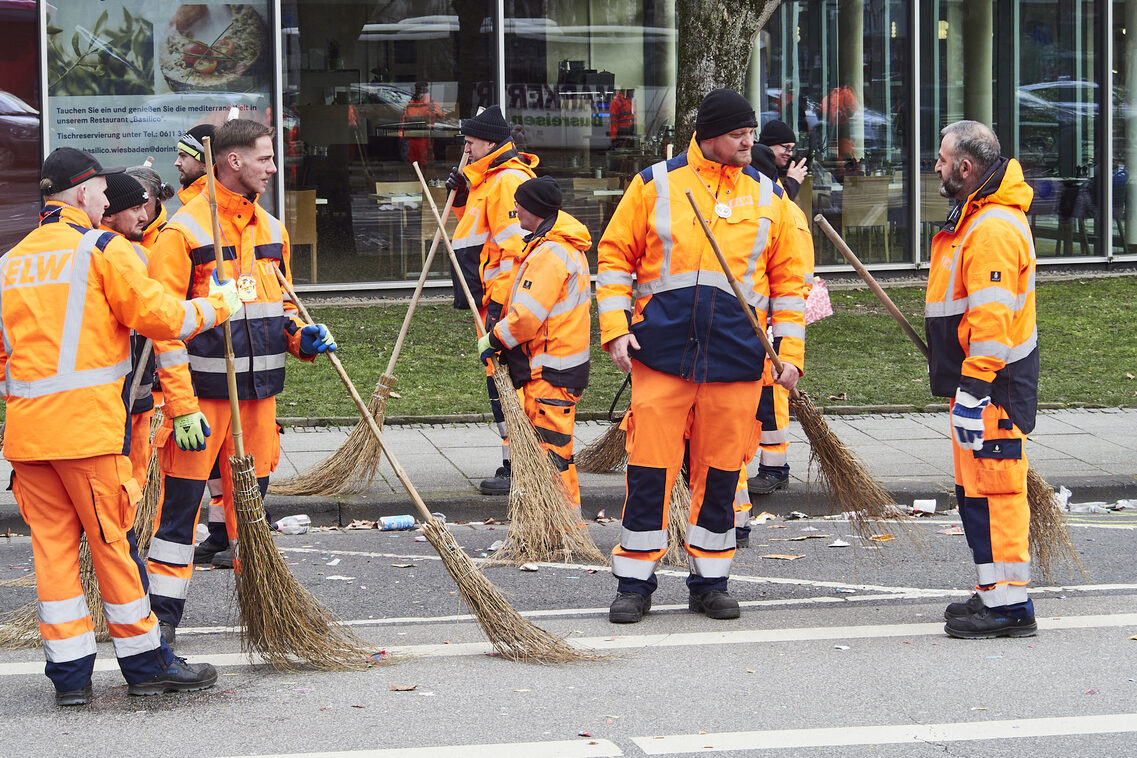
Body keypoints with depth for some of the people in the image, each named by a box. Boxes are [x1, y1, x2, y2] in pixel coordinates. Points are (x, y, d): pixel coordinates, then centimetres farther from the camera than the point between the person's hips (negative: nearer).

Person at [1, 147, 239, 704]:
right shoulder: (101, 248, -4)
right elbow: (159, 317, -7)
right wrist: (219, 304, 8)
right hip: (88, 427, -6)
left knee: (52, 544, 8)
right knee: (113, 540, 2)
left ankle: (69, 673, 9)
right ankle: (144, 663, 10)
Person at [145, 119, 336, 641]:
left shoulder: (270, 229, 13)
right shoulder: (184, 230, -9)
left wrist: (302, 337, 3)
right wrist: (182, 406, -18)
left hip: (259, 392, 6)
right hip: (203, 392, -6)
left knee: (251, 494, 13)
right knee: (181, 500, -3)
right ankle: (164, 613, 3)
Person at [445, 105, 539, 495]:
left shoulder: (508, 181, -15)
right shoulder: (487, 180, 18)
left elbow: (515, 246, -22)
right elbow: (481, 230, 33)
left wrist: (499, 301, -24)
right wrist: (463, 198, 15)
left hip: (506, 301, -11)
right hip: (494, 299, 11)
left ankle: (516, 468, -9)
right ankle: (517, 466, 16)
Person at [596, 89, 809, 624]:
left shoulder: (769, 198, 9)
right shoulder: (655, 185, 3)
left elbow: (788, 279, 12)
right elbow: (616, 256, 6)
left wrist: (790, 352, 5)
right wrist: (615, 328, -4)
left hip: (736, 357, 2)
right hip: (661, 352, -2)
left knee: (721, 472, 7)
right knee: (650, 467, -2)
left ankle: (710, 583, 19)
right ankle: (635, 583, 7)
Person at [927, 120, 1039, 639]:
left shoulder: (993, 230, -19)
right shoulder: (977, 217, 16)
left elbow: (991, 319, -25)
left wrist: (972, 392, -25)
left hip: (992, 383, -11)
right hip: (978, 381, 11)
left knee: (992, 489, -8)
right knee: (976, 489, 16)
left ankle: (1008, 606, -5)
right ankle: (995, 594, 24)